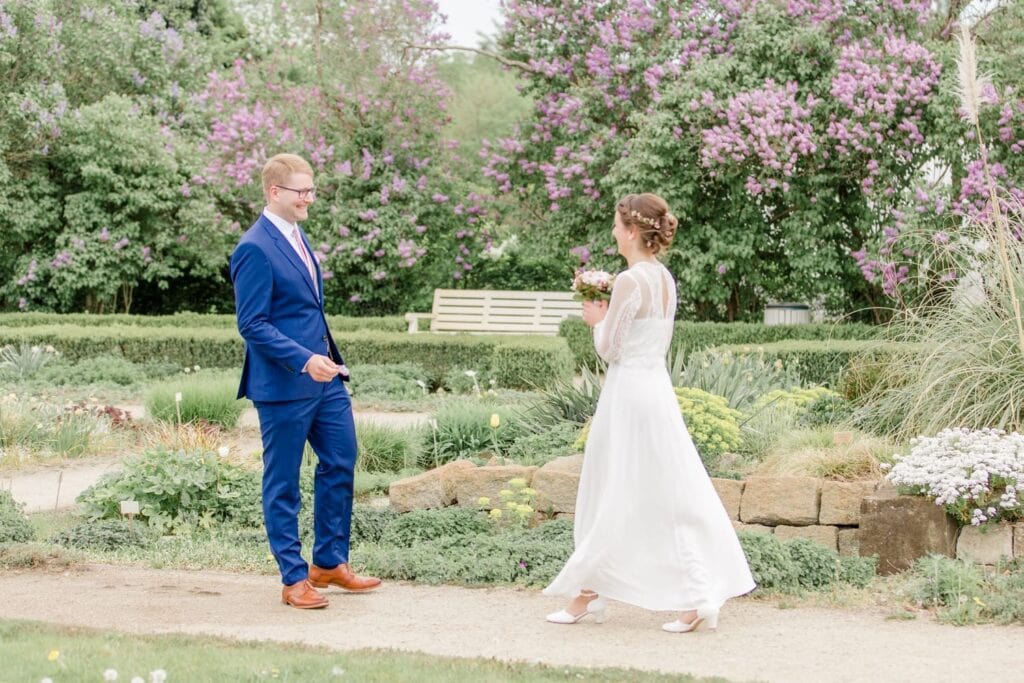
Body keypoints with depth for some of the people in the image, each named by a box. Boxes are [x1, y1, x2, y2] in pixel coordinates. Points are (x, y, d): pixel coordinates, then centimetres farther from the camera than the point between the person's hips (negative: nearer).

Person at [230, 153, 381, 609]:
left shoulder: (295, 236, 13)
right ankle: (294, 580, 11)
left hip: (323, 378, 9)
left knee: (340, 462, 14)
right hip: (283, 386, -9)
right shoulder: (255, 249, -16)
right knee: (283, 484, 2)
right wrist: (304, 360, -27)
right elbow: (252, 325, -20)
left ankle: (330, 563, 27)